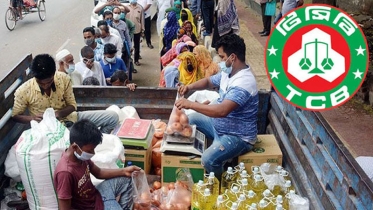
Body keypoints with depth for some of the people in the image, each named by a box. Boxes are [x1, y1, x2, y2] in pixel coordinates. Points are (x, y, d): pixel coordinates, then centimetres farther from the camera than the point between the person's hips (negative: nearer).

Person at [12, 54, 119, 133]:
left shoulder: (63, 78, -12)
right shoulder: (23, 91, -16)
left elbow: (72, 105, -2)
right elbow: (15, 116, -2)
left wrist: (59, 113, -23)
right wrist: (32, 118, -23)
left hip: (69, 118, 4)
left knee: (112, 117, -5)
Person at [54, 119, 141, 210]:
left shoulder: (80, 155, -8)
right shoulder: (65, 172, -33)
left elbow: (98, 172, 9)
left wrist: (123, 171, -3)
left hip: (96, 195, 8)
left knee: (126, 179, 10)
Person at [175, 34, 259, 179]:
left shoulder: (244, 83, -31)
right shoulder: (228, 72, 1)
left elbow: (222, 111, -41)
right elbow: (209, 81, 19)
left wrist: (190, 104, -34)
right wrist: (190, 87, -2)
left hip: (238, 136, -10)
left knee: (209, 159, -30)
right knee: (190, 119, 17)